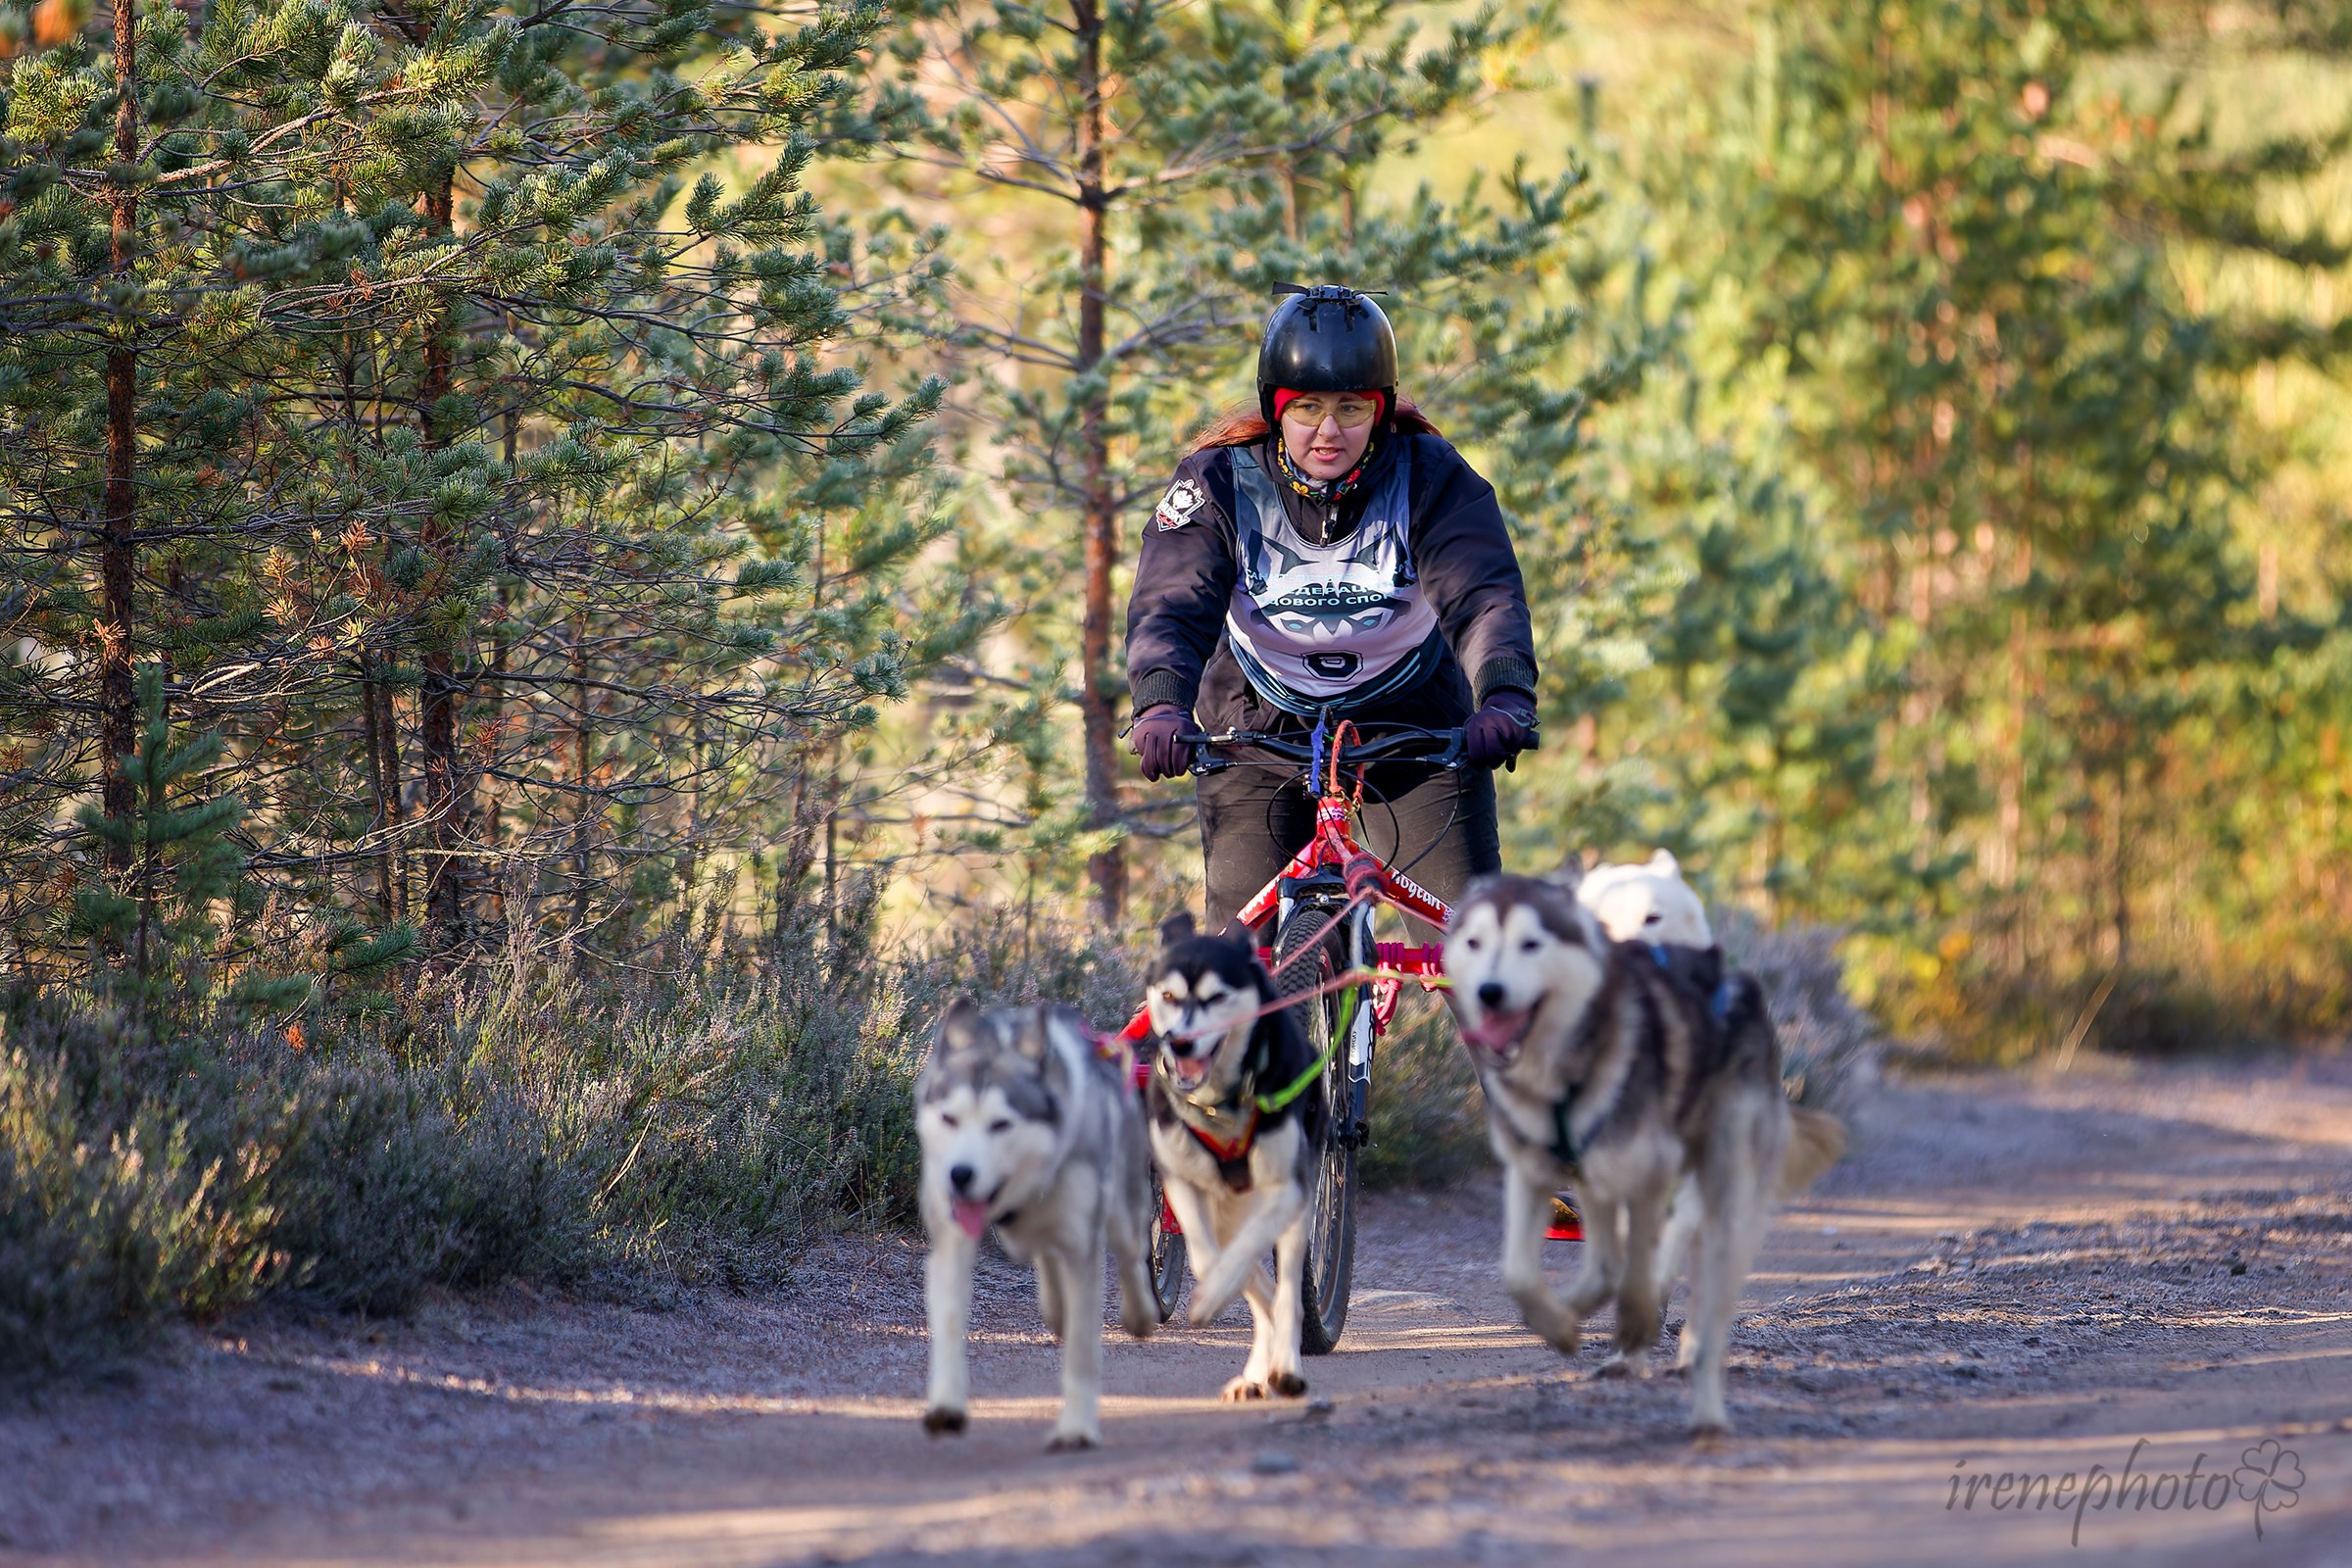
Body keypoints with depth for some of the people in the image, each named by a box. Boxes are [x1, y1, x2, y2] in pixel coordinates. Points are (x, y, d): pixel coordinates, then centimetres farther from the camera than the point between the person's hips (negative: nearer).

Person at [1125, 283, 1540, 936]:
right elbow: (1171, 607, -26)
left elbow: (1484, 595, -28)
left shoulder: (1431, 476, -16)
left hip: (1412, 726, 0)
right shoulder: (1219, 483, -15)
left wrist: (1505, 698, -49)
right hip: (1261, 729, 0)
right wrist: (1160, 703, -47)